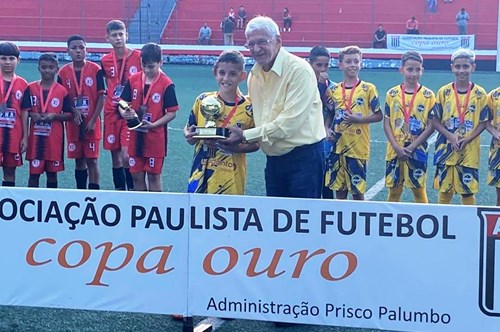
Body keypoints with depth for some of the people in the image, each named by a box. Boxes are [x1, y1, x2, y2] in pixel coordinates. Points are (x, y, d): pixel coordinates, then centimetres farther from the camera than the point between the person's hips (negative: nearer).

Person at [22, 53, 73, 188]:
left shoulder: (62, 91, -1)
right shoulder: (31, 88, 2)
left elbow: (69, 115, 1)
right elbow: (24, 110, 6)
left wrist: (54, 116, -15)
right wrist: (32, 115, -13)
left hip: (54, 137, 0)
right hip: (36, 136, 1)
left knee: (52, 172, 9)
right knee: (34, 172, 3)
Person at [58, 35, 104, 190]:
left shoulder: (95, 69, -6)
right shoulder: (63, 72, 0)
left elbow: (101, 97, -5)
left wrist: (93, 121, -10)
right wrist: (73, 112, -12)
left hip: (91, 124, -2)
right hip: (73, 124, 2)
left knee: (92, 160, -2)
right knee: (79, 160, 10)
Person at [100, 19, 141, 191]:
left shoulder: (138, 57, -6)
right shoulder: (106, 61, 5)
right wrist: (112, 97, 4)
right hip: (112, 113, 4)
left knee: (126, 156, -14)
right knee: (115, 157, 9)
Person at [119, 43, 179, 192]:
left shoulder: (166, 84, -11)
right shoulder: (133, 80, 1)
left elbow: (172, 113, -9)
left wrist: (153, 125, -20)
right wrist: (125, 113, -16)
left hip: (155, 138, -4)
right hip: (135, 136, 4)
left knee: (154, 175, 6)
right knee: (136, 175, 10)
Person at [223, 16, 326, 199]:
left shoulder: (299, 70, -17)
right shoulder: (254, 74, 8)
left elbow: (290, 121, -22)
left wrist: (246, 135, -18)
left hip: (304, 157, -7)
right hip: (274, 159, 7)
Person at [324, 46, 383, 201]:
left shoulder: (368, 89, -4)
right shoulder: (334, 90, 7)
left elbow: (379, 116, -2)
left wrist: (359, 119, -16)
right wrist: (327, 128, -1)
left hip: (358, 147, -4)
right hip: (338, 146, 4)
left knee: (357, 190, 2)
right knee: (339, 189, 10)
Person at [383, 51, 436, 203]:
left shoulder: (428, 95, -4)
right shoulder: (392, 94, 1)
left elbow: (431, 126, -5)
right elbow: (387, 123, 1)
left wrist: (412, 147, -12)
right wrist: (397, 147, -11)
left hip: (417, 150, -2)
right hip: (395, 150, 2)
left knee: (418, 189, 4)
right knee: (394, 189, 9)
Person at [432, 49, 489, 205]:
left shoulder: (480, 94, -3)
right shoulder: (444, 92, -1)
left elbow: (483, 123, 0)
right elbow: (435, 121, 0)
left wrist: (467, 139, -15)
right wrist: (451, 136, -15)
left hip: (469, 150, -1)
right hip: (446, 149, 1)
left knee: (468, 190, 4)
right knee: (445, 189, 8)